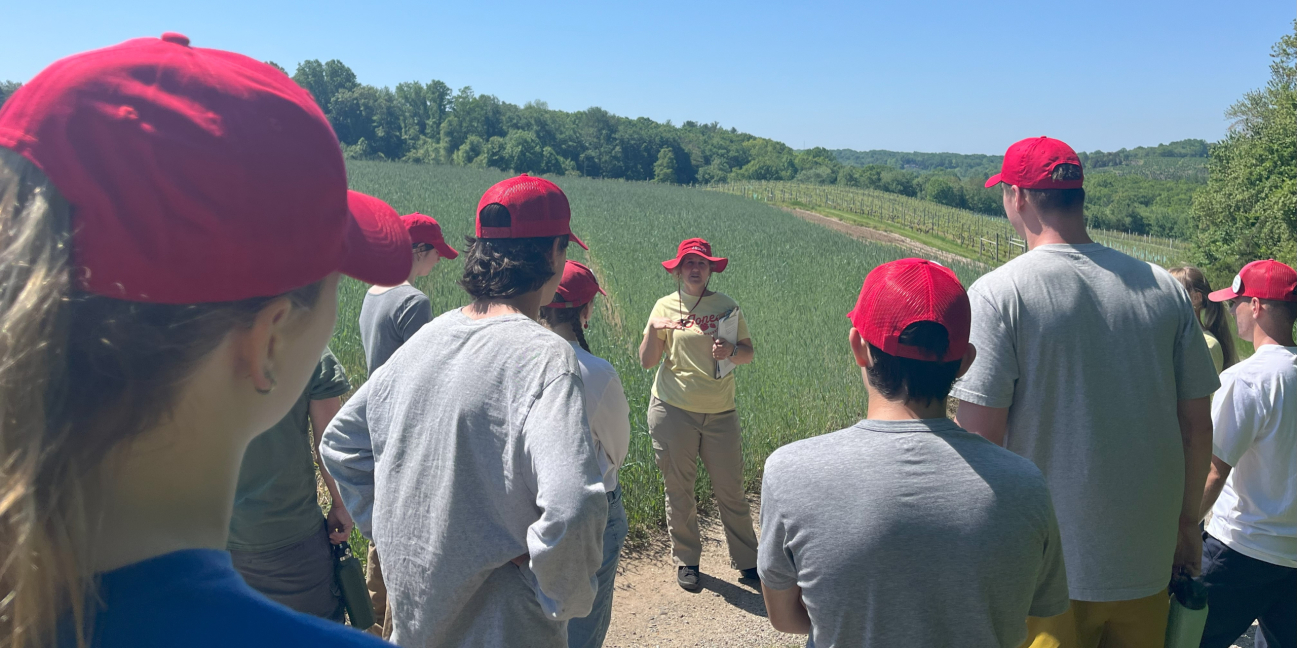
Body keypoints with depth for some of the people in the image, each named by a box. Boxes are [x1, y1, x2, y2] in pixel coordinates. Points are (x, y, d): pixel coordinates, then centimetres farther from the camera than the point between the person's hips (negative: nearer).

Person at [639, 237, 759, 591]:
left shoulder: (727, 306, 5)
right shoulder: (665, 307, 2)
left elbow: (748, 352, 9)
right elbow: (646, 362, -1)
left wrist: (731, 350, -12)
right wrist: (653, 331, -19)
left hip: (721, 413, 1)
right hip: (673, 412, -1)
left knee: (731, 490, 5)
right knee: (679, 491, 8)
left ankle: (747, 560, 21)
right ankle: (686, 561, 25)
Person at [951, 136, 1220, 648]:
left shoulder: (997, 293, -15)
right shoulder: (1164, 288, 1)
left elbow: (979, 440, -17)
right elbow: (1197, 423, 6)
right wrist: (1186, 521, 19)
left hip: (1047, 567, -5)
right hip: (1148, 562, 5)